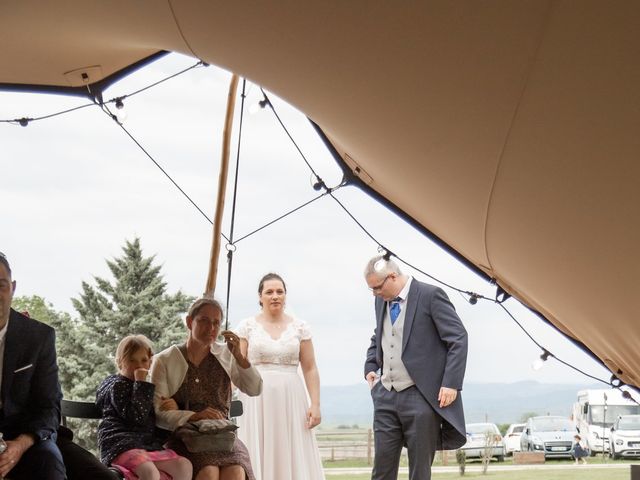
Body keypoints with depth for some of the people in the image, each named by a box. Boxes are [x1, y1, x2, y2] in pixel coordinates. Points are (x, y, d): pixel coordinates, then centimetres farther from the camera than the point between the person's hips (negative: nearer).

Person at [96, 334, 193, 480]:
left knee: (184, 465, -16)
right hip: (121, 445, -7)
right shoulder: (117, 385, 1)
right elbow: (136, 417, -14)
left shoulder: (141, 387, 25)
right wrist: (141, 384, -11)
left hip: (148, 444, 8)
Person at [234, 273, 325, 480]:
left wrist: (315, 404, -1)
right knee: (259, 459, -1)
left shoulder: (300, 327, 7)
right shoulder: (247, 326, 4)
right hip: (257, 400, -1)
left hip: (291, 400, 1)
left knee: (294, 457, -1)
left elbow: (310, 369, 7)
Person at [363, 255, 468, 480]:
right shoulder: (381, 301, 13)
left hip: (421, 396, -6)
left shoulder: (430, 295, -9)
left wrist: (451, 384, -16)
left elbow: (458, 339, -11)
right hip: (386, 396, 6)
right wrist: (370, 368, 14)